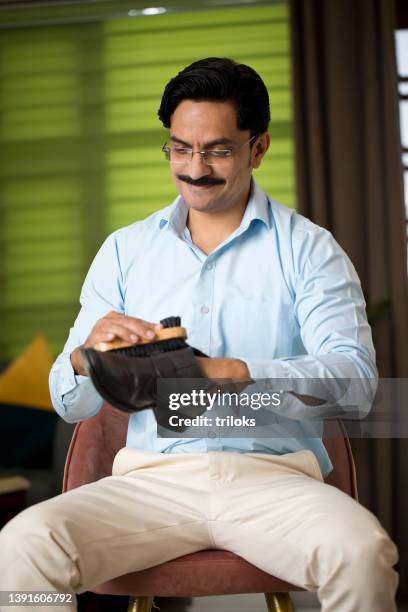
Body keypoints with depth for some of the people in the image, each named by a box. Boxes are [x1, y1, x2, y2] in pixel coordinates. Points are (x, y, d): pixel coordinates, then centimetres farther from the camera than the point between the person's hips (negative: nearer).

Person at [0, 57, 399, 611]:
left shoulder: (308, 248, 7)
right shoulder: (124, 250, 15)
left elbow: (356, 377, -8)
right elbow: (71, 405, 12)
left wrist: (232, 374, -24)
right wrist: (87, 354, -13)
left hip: (273, 472, -1)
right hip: (151, 477, 2)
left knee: (363, 552, -32)